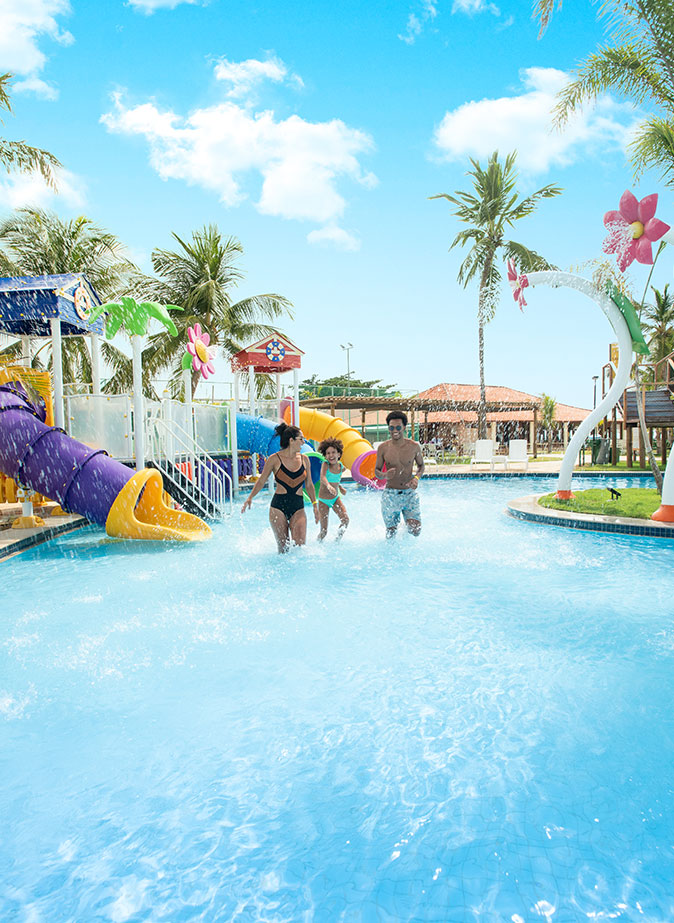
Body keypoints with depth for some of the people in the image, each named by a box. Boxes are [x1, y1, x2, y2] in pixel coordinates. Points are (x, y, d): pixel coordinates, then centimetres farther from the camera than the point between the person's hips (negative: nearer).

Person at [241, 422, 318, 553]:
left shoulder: (304, 459, 6)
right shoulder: (275, 459, -4)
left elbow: (309, 485, 15)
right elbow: (261, 481, 4)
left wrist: (315, 505, 12)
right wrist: (250, 498, -5)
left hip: (298, 508, 3)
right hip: (278, 506, -2)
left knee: (300, 545, -10)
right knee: (283, 547, 1)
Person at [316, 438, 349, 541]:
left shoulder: (341, 467, -3)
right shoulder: (325, 464, -17)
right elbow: (322, 478, -37)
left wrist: (340, 487, 5)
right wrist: (328, 486, -56)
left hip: (336, 498, 4)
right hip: (323, 500, -4)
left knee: (345, 519, -19)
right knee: (323, 531, -3)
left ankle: (338, 540, 4)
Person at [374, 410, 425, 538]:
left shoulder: (414, 446, -3)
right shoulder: (383, 448, -4)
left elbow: (421, 466, 12)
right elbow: (377, 470, 4)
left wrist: (417, 477, -9)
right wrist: (385, 475, -19)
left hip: (409, 493, 0)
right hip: (390, 494, 0)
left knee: (415, 531, -11)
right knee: (391, 534, 4)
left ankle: (407, 525, 25)